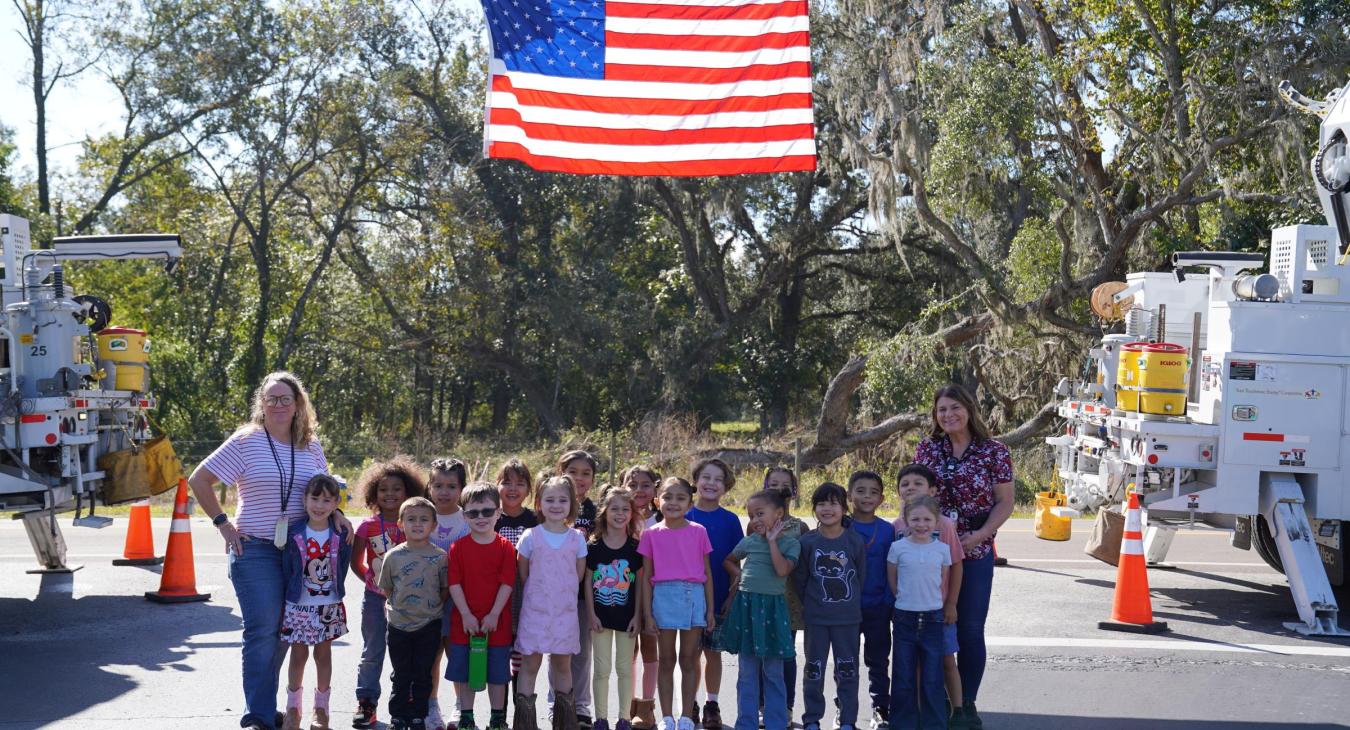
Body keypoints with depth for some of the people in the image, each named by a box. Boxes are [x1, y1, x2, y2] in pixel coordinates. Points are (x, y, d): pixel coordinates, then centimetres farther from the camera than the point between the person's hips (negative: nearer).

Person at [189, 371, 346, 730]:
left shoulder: (312, 446, 9)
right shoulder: (246, 441, -4)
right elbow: (199, 480, -2)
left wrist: (335, 514, 2)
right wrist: (222, 523, -6)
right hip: (255, 550, -5)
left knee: (283, 632, 10)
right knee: (263, 631, -9)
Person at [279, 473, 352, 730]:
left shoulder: (340, 535, -6)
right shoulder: (294, 534, -9)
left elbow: (343, 566, 3)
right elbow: (286, 568, -4)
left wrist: (336, 593, 2)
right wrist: (288, 595, -4)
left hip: (329, 606, 1)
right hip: (299, 605, -1)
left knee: (324, 654, 10)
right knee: (298, 654, 6)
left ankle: (321, 709, 21)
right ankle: (293, 707, 19)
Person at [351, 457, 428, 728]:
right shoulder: (368, 526, -2)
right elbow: (356, 562, 6)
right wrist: (371, 579, -2)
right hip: (375, 598, 0)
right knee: (371, 653, 6)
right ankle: (366, 703, 14)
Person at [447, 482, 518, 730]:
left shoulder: (505, 547, -4)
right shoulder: (458, 547, -1)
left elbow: (507, 583, -7)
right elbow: (454, 583, -5)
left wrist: (494, 615, -13)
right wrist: (466, 615, -12)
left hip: (496, 622, -1)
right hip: (464, 622, 1)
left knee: (497, 673, 8)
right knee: (464, 672, 8)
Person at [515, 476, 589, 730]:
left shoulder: (577, 539, 2)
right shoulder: (530, 537, -3)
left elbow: (579, 576, 9)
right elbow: (522, 575, 4)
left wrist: (561, 592, 5)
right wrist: (540, 593, 3)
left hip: (565, 611, 2)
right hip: (535, 610, -2)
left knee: (563, 664, 10)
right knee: (530, 663, 1)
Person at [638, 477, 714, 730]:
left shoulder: (698, 531, 4)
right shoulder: (651, 534, 2)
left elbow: (707, 573, 8)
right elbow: (646, 577, 4)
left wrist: (710, 610, 5)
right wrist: (647, 613, 0)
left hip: (694, 595, 0)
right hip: (664, 595, 0)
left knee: (689, 659, 5)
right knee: (666, 660, 7)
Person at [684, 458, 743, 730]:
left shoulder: (730, 521, 0)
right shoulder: (684, 517, 0)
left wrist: (733, 596, -3)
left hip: (719, 599, 0)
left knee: (713, 652, 8)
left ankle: (712, 705, 19)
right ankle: (690, 705, 18)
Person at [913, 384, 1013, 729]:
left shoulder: (994, 452, -3)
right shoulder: (926, 449, 5)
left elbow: (1004, 503, -2)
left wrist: (978, 535, -14)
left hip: (975, 553, -2)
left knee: (970, 629, 5)